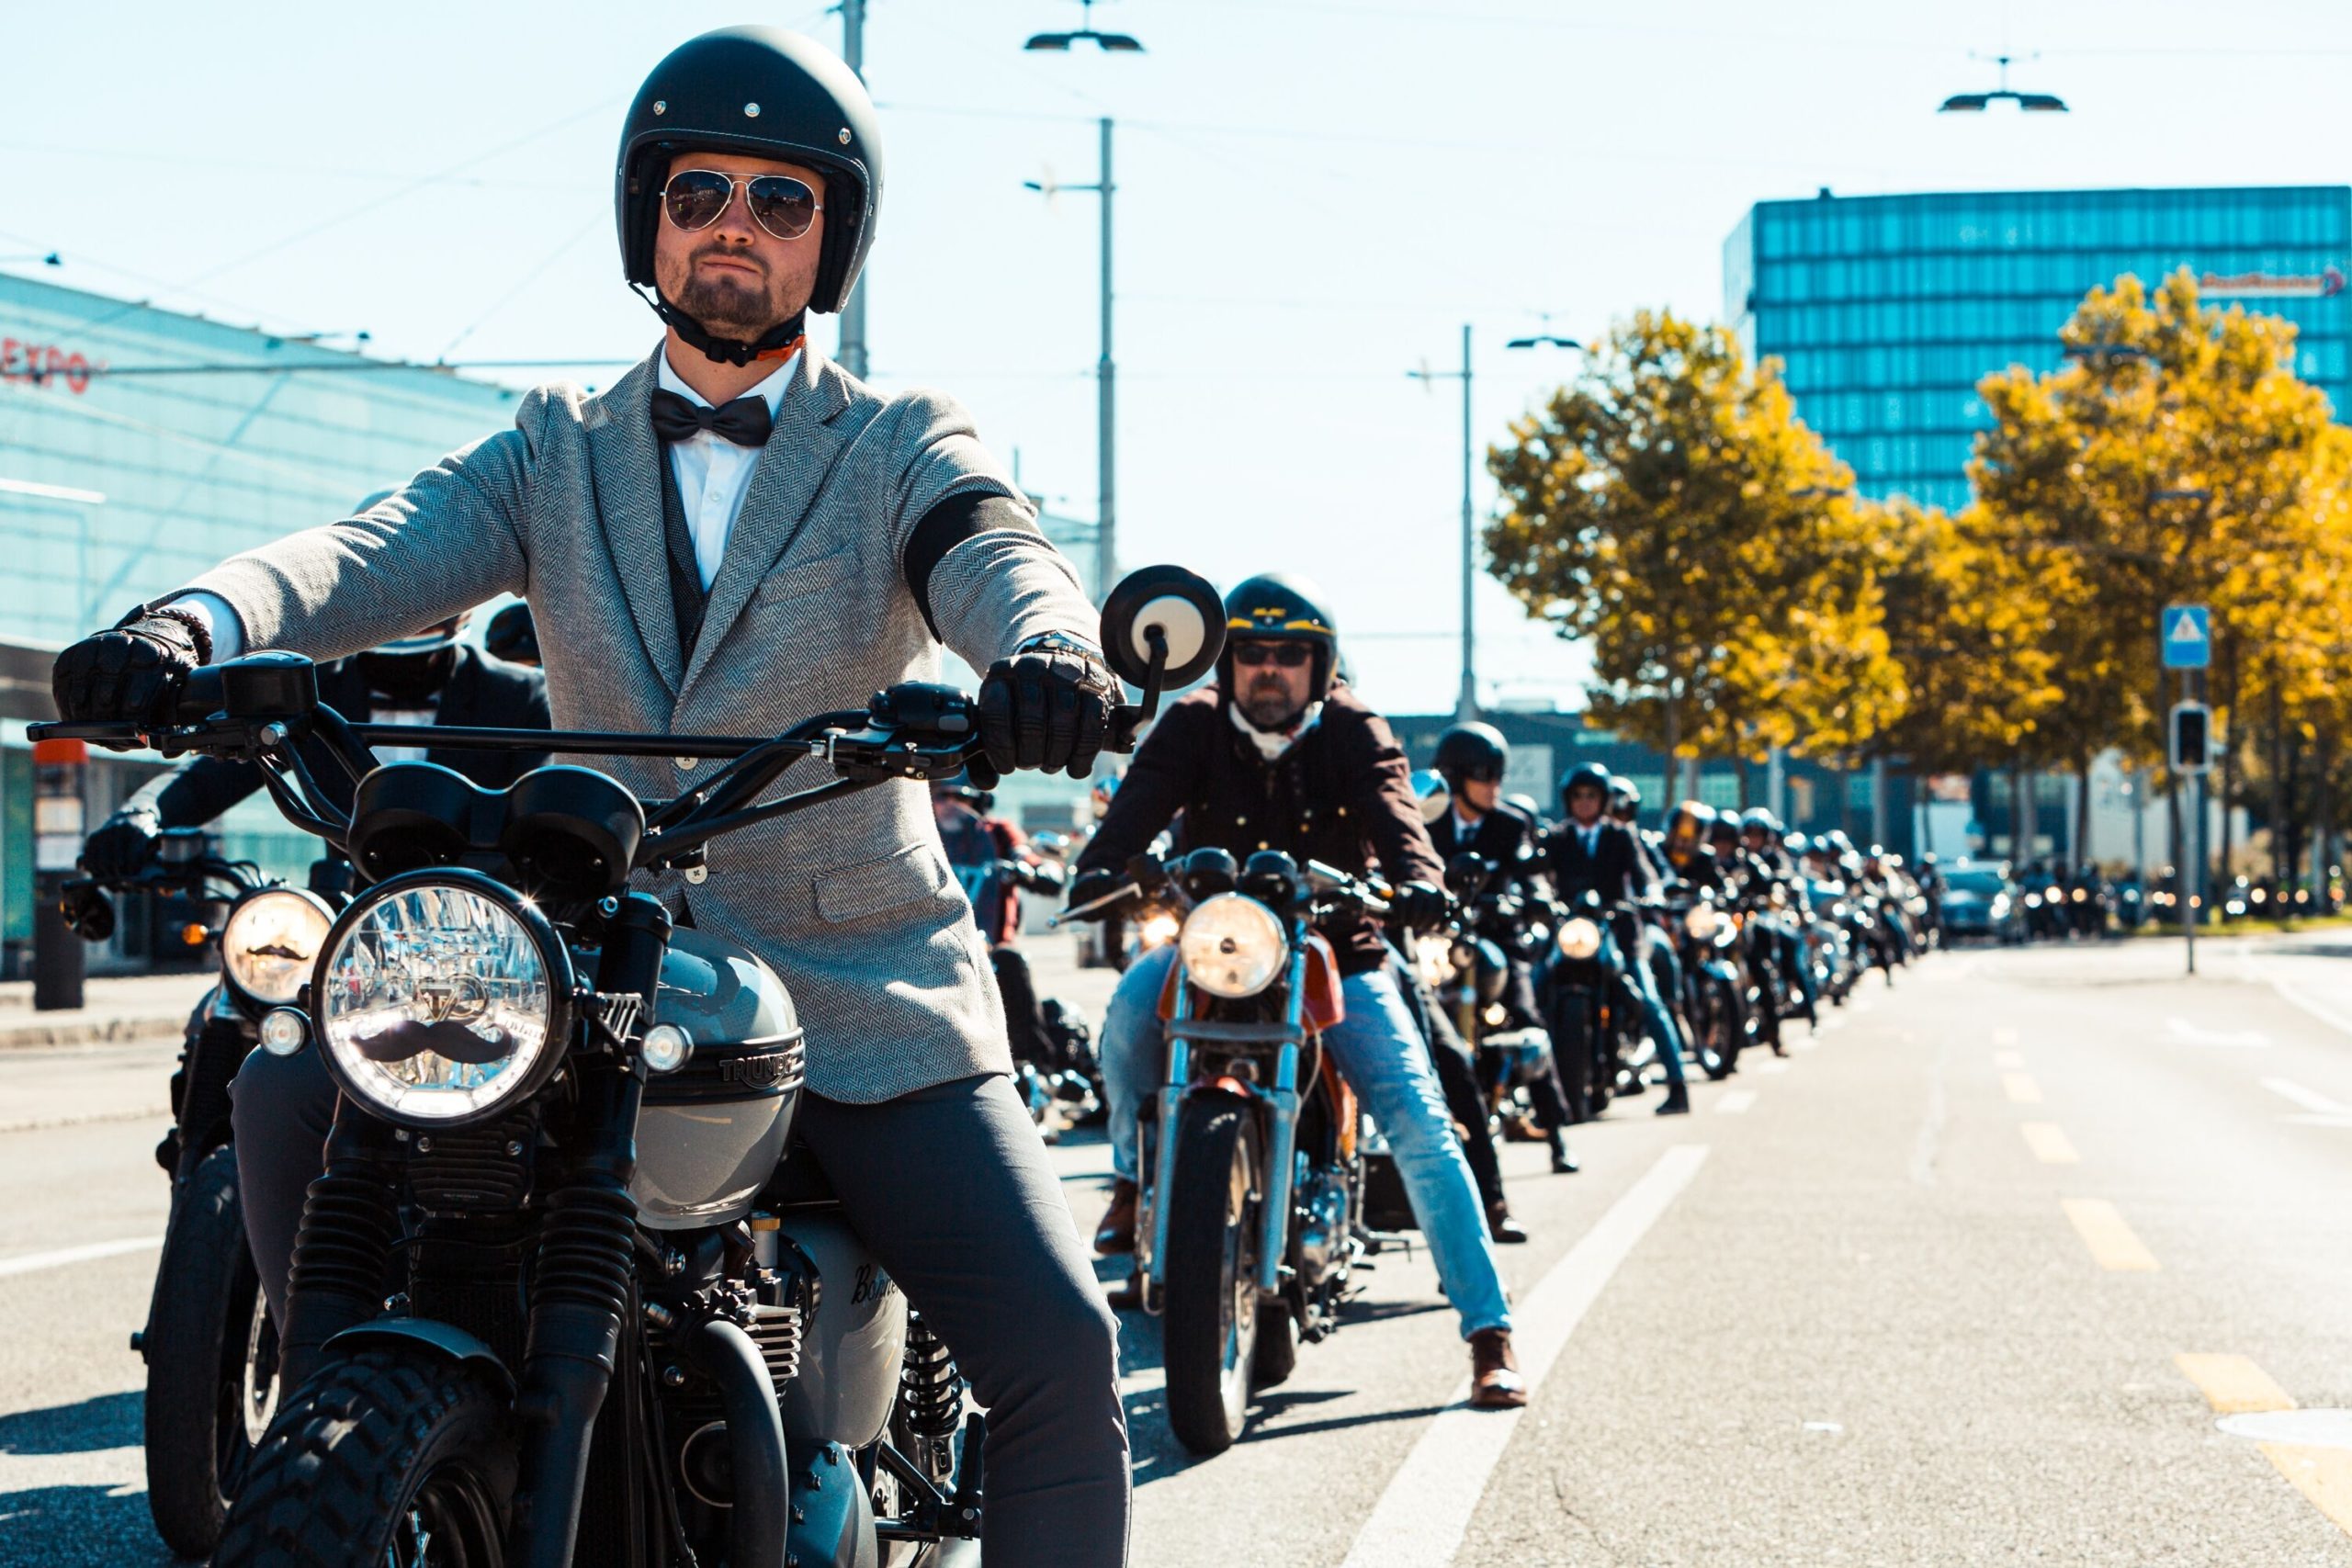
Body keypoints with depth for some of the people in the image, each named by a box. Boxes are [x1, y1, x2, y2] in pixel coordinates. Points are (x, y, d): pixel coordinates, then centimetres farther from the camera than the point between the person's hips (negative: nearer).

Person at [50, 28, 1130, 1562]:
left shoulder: (900, 445, 5)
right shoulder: (556, 450, 11)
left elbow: (1000, 557, -17)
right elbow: (380, 553, -7)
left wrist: (1048, 648, -43)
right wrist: (198, 619, -30)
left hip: (859, 993, -2)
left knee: (1058, 1352, -16)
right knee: (292, 1094, -15)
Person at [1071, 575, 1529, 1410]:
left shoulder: (1353, 731, -7)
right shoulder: (1194, 726, -5)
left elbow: (1391, 809, -25)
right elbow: (1141, 799, -23)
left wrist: (1419, 881, -47)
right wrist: (1099, 869, -44)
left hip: (1337, 951, -1)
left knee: (1421, 1128, -14)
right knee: (1131, 1007, -31)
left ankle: (1490, 1333, -9)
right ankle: (1134, 1179, -2)